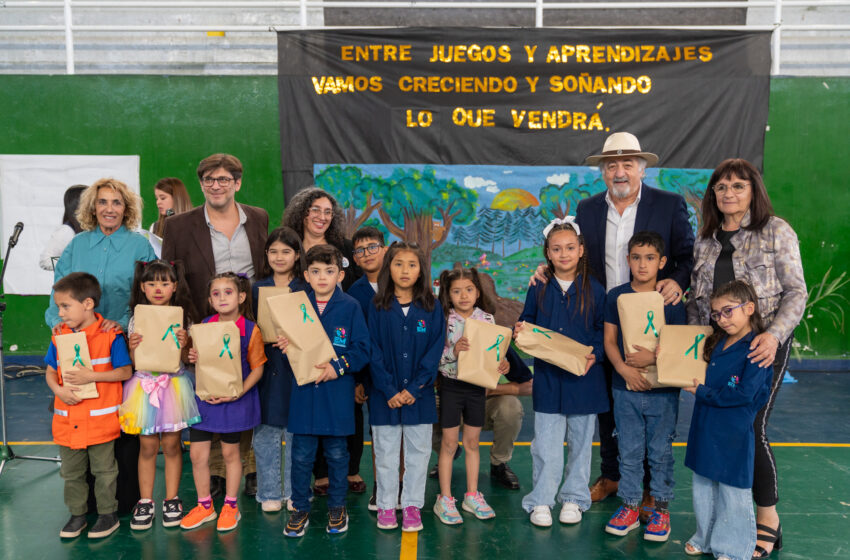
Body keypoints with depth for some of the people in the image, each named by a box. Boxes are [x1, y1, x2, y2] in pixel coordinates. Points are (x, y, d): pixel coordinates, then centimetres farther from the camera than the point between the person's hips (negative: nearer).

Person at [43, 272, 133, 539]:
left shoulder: (110, 335, -12)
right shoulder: (59, 335, 3)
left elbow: (125, 371, -13)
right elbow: (50, 371, 9)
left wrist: (91, 376, -23)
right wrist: (59, 389, -11)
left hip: (100, 419, -5)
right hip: (67, 420, 5)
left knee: (104, 470, 9)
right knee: (71, 472, 17)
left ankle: (108, 514, 25)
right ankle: (77, 514, 34)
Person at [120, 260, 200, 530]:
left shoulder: (183, 318, 0)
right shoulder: (136, 320, 3)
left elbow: (187, 359, 1)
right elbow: (133, 362, 5)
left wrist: (183, 344, -18)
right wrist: (133, 347, -14)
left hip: (174, 384, -1)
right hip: (145, 384, 1)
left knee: (171, 445, 5)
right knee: (147, 446, 5)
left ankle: (171, 499, 20)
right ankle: (145, 501, 19)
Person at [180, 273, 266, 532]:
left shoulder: (250, 330, -11)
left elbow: (257, 368, -7)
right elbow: (199, 359, 12)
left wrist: (238, 393, -18)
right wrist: (193, 358, -11)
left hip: (234, 400, -3)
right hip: (204, 396, 3)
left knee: (230, 453, 10)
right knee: (197, 454, 7)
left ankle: (230, 506, 28)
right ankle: (204, 506, 27)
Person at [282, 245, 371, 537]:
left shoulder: (350, 307, -4)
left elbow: (362, 349, -6)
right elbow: (285, 341, 11)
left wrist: (339, 366, -17)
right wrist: (285, 346, -10)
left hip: (337, 392, -2)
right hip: (303, 390, 2)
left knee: (337, 453, 12)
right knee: (301, 454, 8)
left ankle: (337, 508, 29)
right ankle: (300, 509, 25)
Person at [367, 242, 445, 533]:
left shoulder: (432, 309, 1)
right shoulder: (378, 309, -1)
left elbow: (435, 351, -4)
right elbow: (373, 352, -4)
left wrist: (414, 388, -12)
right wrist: (389, 390, -13)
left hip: (419, 395, 1)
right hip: (385, 395, 0)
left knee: (418, 452, 9)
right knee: (385, 453, 9)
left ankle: (412, 506, 23)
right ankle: (386, 506, 23)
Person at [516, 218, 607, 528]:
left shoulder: (594, 290, -1)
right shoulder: (539, 288, 3)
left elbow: (603, 331, 2)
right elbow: (527, 320, 11)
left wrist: (594, 355, -14)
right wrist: (521, 332, -11)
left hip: (583, 378, 0)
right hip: (547, 377, 0)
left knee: (580, 441, 13)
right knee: (546, 443, 4)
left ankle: (574, 498, 29)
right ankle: (541, 501, 19)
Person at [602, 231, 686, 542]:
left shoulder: (672, 299, -4)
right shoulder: (616, 296, 1)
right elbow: (609, 340, 2)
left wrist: (654, 357, -18)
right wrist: (624, 368, -12)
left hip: (663, 390, -1)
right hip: (625, 388, 2)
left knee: (661, 451, 8)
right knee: (629, 451, 10)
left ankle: (661, 508, 24)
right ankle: (630, 506, 24)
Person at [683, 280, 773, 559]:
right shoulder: (716, 343, 8)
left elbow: (744, 393, -20)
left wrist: (703, 393, -14)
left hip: (733, 434, -8)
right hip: (705, 429, 8)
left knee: (733, 492, 7)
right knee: (704, 486, 18)